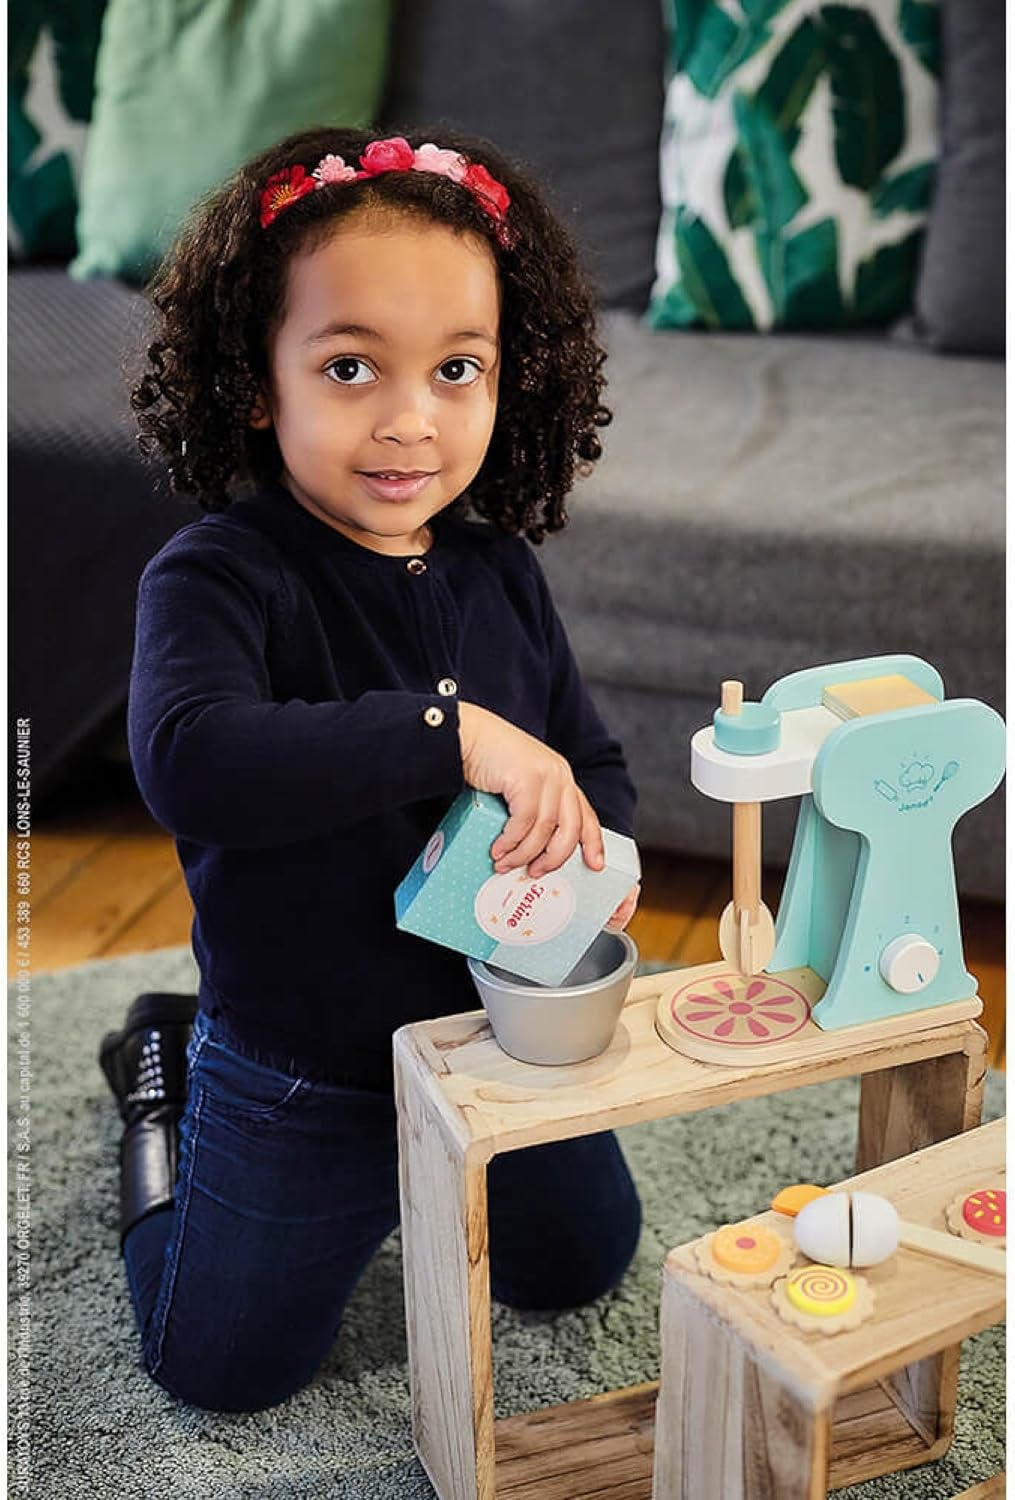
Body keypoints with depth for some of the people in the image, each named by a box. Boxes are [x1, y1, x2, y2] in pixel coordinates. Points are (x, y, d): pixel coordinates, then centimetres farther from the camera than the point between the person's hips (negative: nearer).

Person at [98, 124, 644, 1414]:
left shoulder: (498, 574, -6)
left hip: (497, 1033, 5)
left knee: (580, 1261, 23)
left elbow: (593, 757, 5)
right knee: (226, 1366, 12)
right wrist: (450, 728, -45)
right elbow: (187, 760, -43)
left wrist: (597, 849, -18)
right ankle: (164, 1074, 32)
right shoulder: (218, 576, -24)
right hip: (295, 1086, -5)